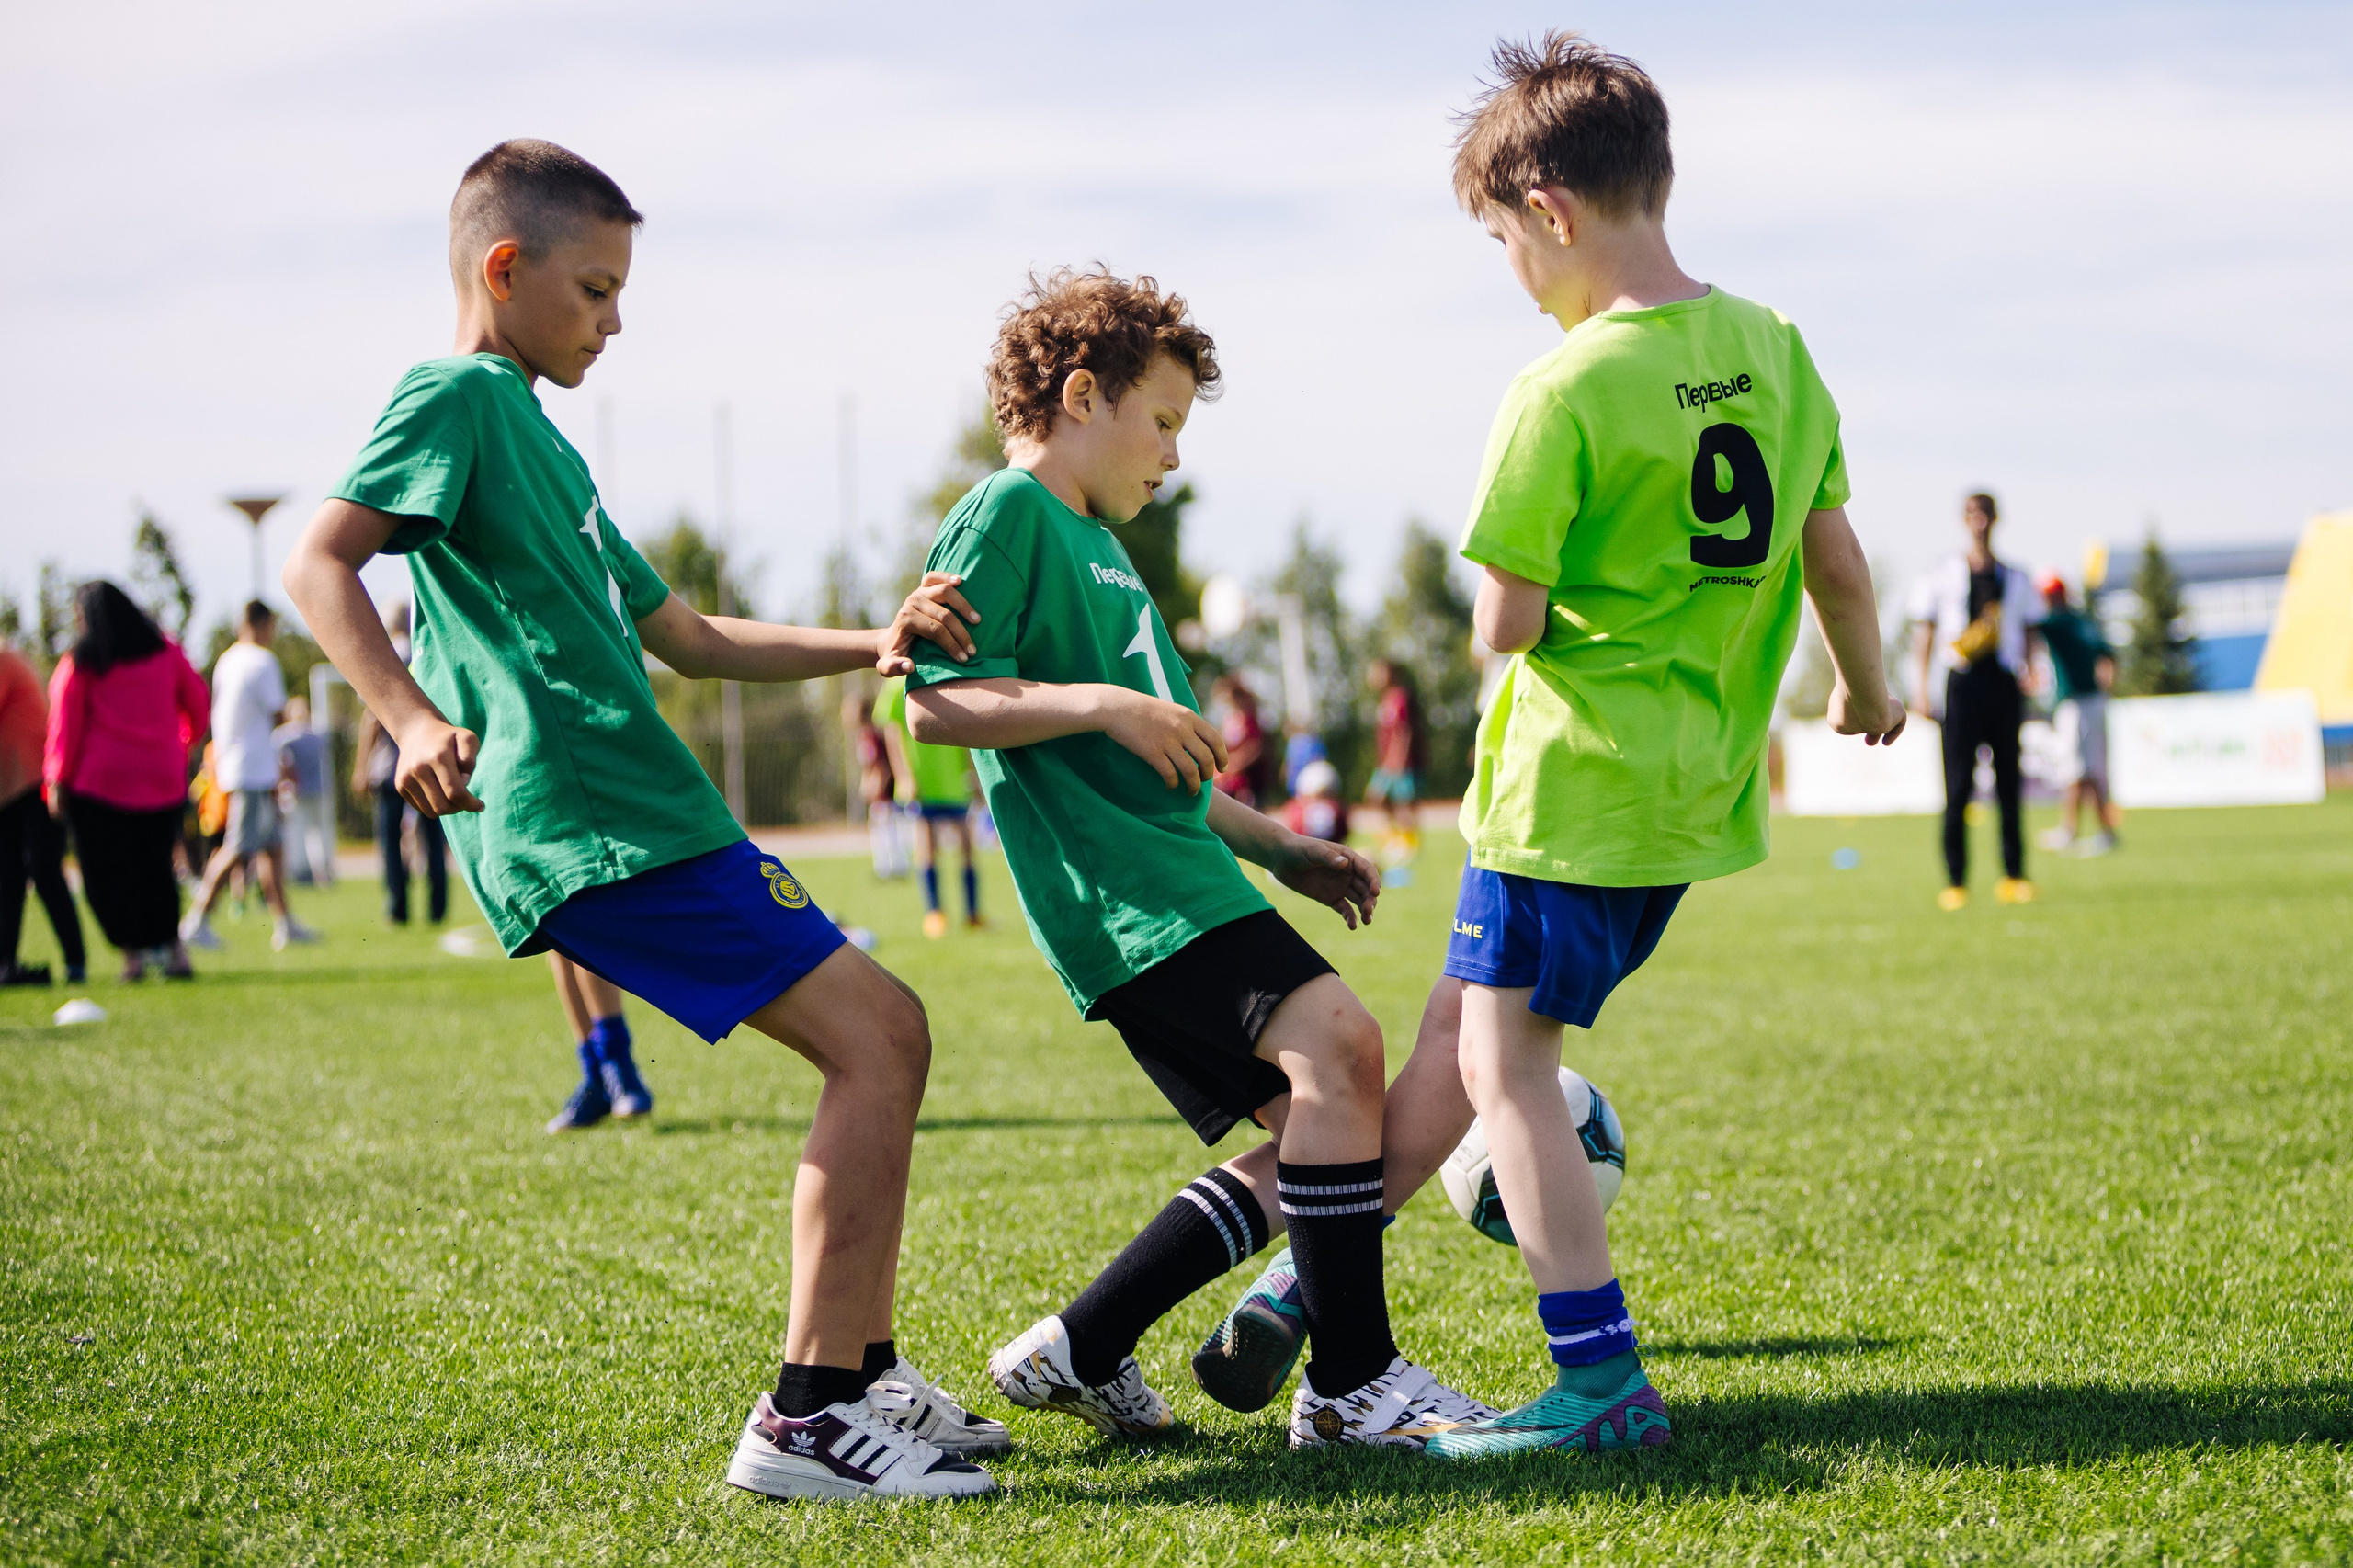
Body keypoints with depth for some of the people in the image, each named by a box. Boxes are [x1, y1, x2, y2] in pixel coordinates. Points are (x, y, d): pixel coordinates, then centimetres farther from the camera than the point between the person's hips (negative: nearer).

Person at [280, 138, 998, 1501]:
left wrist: (872, 650, 22)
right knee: (876, 1039, -14)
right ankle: (807, 1416, -15)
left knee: (888, 1033, 12)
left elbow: (688, 637, 31)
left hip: (643, 816, 10)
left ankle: (866, 1377, 16)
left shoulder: (535, 433, 27)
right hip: (588, 824, -10)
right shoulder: (458, 399, -3)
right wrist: (414, 718, -31)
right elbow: (321, 561, -17)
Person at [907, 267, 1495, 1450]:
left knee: (1308, 1147, 4)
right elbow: (937, 704, -15)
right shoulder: (1008, 513, -4)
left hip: (1175, 872, 10)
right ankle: (1351, 1386, -19)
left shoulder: (1095, 542, 26)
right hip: (1116, 891, -10)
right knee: (1335, 1041, -23)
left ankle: (1080, 1351, 10)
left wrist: (1280, 849, 28)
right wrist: (1103, 705, -21)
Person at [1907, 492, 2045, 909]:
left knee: (2009, 782, 3)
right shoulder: (1943, 577, 7)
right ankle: (1955, 881, -4)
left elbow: (2028, 633, 16)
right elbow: (1924, 633, 6)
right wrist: (1921, 687, -3)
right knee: (1958, 784, -6)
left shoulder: (2015, 579, 14)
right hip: (1962, 683, -2)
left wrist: (2027, 667, -3)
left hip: (2004, 684, 2)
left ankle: (2013, 875, 8)